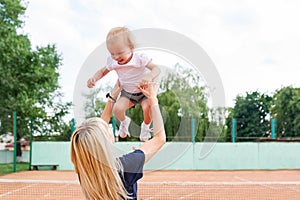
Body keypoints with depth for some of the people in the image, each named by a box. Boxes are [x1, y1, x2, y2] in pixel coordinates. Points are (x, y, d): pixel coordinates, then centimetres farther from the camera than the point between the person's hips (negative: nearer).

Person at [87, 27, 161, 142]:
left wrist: (150, 76, -54)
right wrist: (94, 78, -15)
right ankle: (124, 122, 17)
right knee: (117, 108, -23)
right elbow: (103, 71, 7)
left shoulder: (140, 58, -24)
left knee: (147, 107, -31)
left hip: (144, 91, -3)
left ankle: (146, 126, 6)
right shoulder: (113, 62, -11)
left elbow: (156, 69, -30)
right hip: (127, 93, 3)